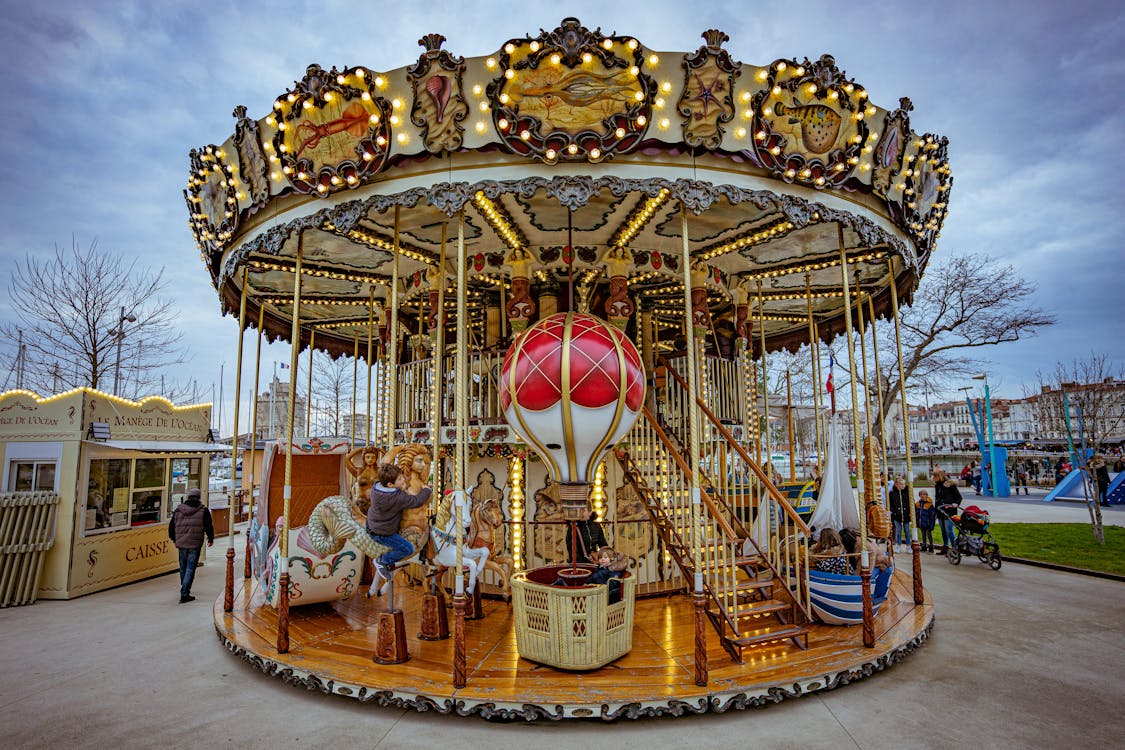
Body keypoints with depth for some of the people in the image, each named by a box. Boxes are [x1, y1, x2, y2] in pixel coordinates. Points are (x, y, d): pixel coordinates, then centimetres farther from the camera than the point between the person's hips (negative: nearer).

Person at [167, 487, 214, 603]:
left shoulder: (178, 509, 6)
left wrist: (173, 538, 32)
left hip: (181, 543, 4)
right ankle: (184, 594, -8)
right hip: (195, 544, -4)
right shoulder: (203, 511, -6)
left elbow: (171, 525, 15)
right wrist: (210, 539, 13)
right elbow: (209, 527, -5)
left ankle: (184, 591, 32)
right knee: (190, 569, -1)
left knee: (183, 568, 18)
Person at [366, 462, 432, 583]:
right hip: (381, 534, -8)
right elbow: (417, 501, -27)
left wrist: (402, 488, -8)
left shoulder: (376, 487, -12)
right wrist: (427, 490, -12)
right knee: (408, 549, 0)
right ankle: (383, 560, 15)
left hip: (372, 524, 8)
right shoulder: (398, 498, -37)